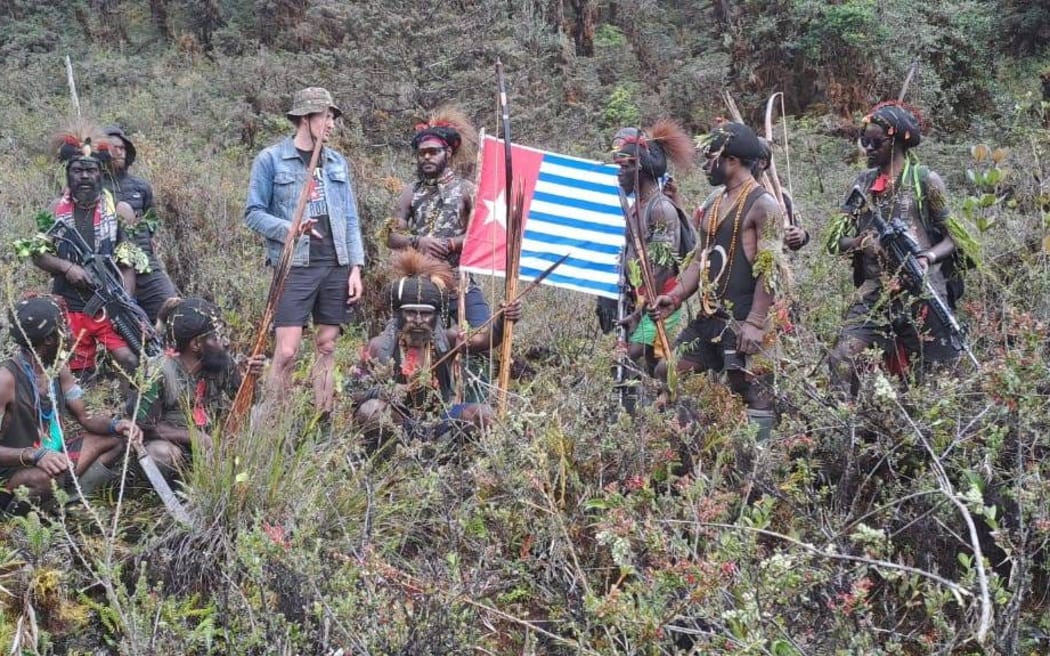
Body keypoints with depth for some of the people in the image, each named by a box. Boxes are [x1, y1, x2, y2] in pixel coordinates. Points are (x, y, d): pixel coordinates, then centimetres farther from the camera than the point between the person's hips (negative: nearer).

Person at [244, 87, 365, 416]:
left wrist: (356, 266, 6)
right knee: (286, 351, -10)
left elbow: (351, 218, 14)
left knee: (327, 346, 8)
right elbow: (253, 212, -1)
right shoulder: (271, 160, 0)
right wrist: (290, 229, -17)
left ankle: (324, 420, 15)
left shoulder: (337, 162, 14)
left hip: (336, 265, 5)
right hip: (294, 265, -5)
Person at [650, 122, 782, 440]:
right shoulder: (713, 206, 17)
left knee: (753, 391, -5)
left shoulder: (762, 205, -10)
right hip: (708, 318, 9)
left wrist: (756, 323, -23)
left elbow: (770, 269, -16)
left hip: (743, 321, -9)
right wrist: (675, 296, 4)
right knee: (666, 373, 9)